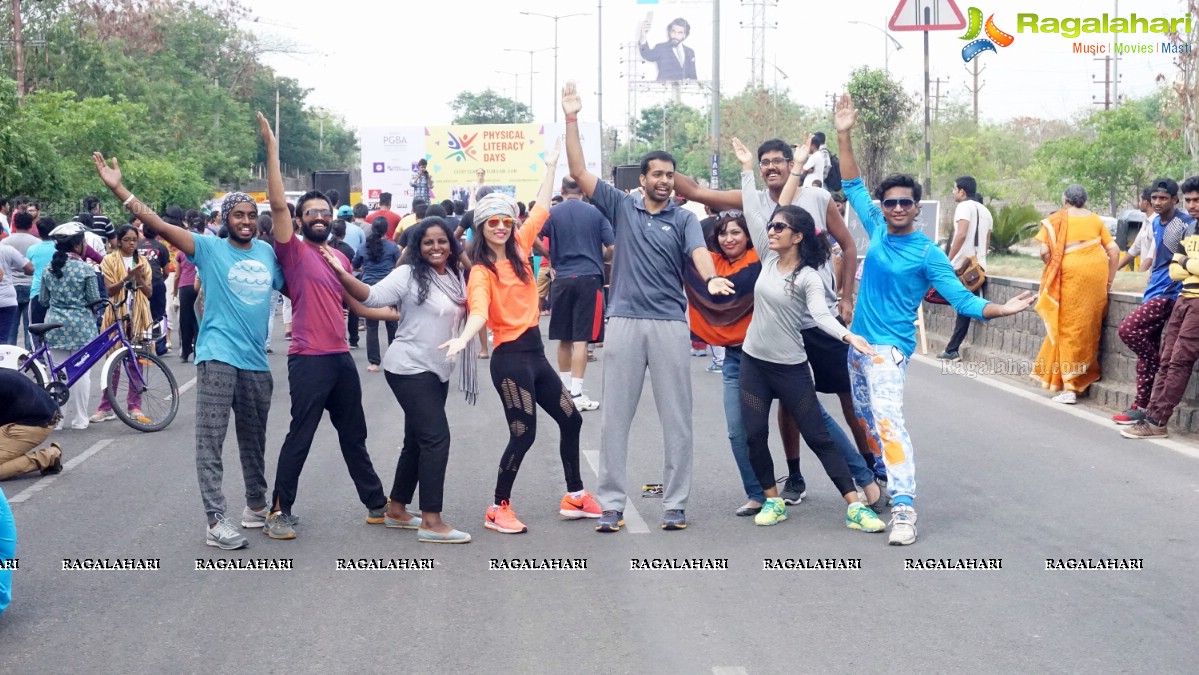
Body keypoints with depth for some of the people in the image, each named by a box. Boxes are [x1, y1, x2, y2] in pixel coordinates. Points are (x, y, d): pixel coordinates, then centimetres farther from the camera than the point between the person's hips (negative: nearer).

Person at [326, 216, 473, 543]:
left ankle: (396, 510, 26)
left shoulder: (457, 279, 9)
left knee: (417, 441, 14)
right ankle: (431, 521, -12)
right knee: (436, 437, -14)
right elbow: (371, 296, -21)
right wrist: (342, 273, -32)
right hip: (409, 368, -8)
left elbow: (470, 313, 25)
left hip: (437, 370, 8)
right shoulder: (408, 274, -11)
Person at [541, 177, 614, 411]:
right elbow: (612, 247, -2)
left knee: (564, 338, 13)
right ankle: (576, 393, -6)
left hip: (563, 279, 2)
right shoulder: (595, 212, 0)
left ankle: (566, 388, 23)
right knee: (581, 339, -3)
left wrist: (552, 257, 13)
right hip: (589, 278, -2)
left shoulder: (553, 213, 2)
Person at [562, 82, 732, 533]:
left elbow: (698, 252, -13)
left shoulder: (684, 218, 5)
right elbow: (579, 173, 2)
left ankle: (675, 504, 11)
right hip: (624, 321, 1)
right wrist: (572, 120, -5)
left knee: (676, 418, 3)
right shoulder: (621, 207, 8)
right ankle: (611, 504, 10)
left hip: (670, 323, 0)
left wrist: (711, 279, -35)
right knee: (615, 417, 3)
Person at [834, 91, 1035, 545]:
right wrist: (844, 136, 4)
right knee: (866, 415, 20)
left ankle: (904, 509, -29)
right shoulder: (877, 230, 3)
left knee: (887, 419, -22)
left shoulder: (928, 254, -11)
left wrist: (1002, 310, -28)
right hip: (858, 341, 7)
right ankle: (888, 470, 44)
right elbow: (853, 187, 10)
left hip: (889, 348, -7)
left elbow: (961, 298, -12)